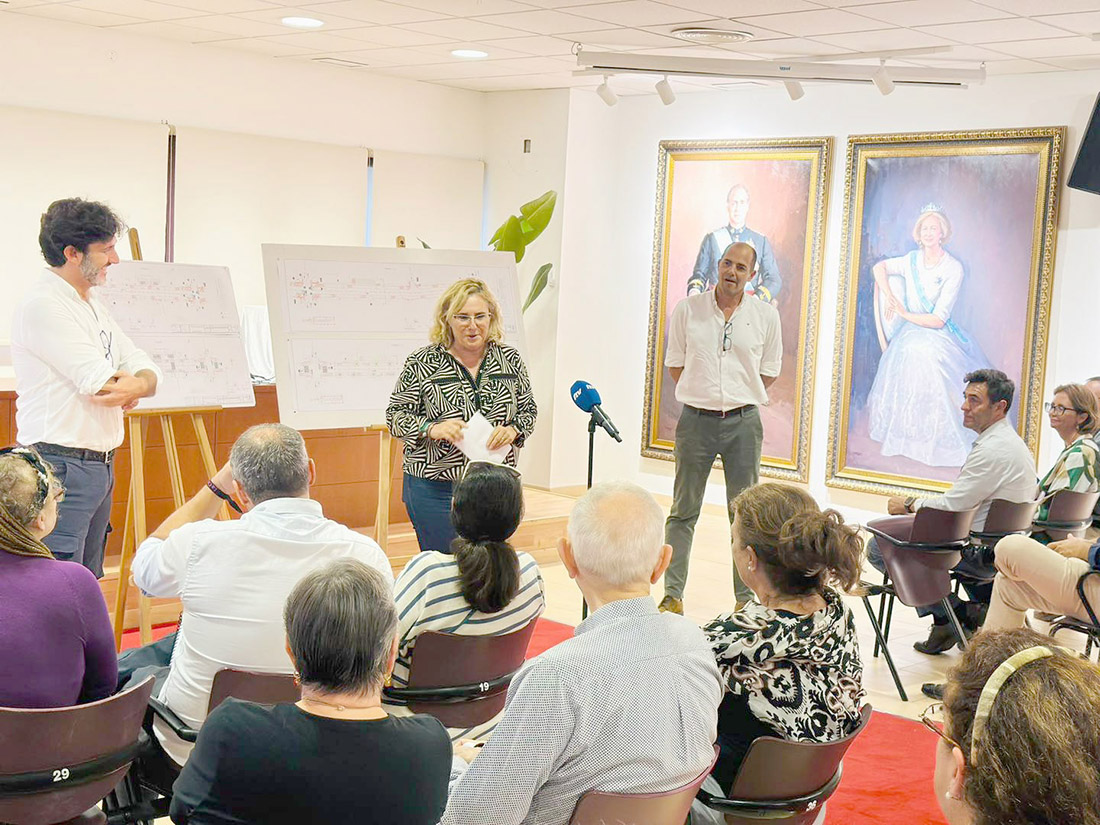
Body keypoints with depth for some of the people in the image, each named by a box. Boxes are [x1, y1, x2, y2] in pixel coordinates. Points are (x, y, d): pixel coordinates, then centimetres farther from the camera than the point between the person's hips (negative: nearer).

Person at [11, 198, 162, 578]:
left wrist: (137, 386, -12)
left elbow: (146, 369, 12)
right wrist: (132, 384, 3)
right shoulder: (42, 304, -13)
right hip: (59, 466, -9)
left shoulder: (92, 305, 16)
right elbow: (98, 380, -19)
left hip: (99, 467, 10)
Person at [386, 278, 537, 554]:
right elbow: (396, 414, -1)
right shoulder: (422, 363, -4)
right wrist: (432, 429, -18)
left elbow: (529, 410, 12)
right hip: (435, 488, -3)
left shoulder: (510, 359, 5)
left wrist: (512, 430, -9)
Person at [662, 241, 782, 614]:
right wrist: (703, 394, 4)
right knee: (683, 510, 4)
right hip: (696, 419, 0)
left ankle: (747, 597, 14)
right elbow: (675, 364, 9)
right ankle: (672, 594, 11)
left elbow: (769, 372, 10)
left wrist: (738, 397, 5)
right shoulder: (688, 309, 1)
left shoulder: (766, 316, 3)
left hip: (744, 422, 1)